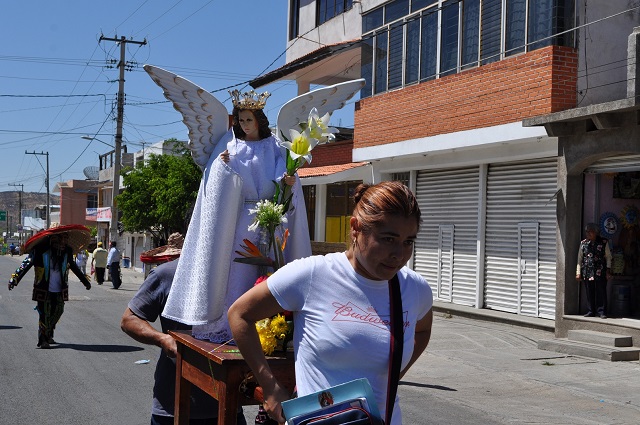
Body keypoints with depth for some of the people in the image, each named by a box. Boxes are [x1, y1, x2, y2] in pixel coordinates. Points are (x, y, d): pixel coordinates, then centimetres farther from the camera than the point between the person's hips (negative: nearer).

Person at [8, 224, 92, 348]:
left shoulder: (67, 251, 3)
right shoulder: (41, 250, -12)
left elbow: (73, 267, 19)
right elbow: (27, 264, -12)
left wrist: (85, 281, 27)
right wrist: (15, 278, -23)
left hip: (59, 290, 5)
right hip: (43, 289, -5)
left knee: (58, 311, 11)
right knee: (44, 314, -2)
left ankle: (48, 335, 32)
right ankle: (43, 340, 11)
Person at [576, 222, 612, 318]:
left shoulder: (603, 242, 4)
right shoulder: (583, 243, 9)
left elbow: (608, 257, 6)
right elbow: (579, 259, 11)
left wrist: (608, 270, -1)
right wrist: (578, 273, 6)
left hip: (600, 272, -2)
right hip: (587, 272, 2)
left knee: (601, 292, -4)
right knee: (589, 293, 5)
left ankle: (601, 312, 1)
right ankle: (591, 311, 13)